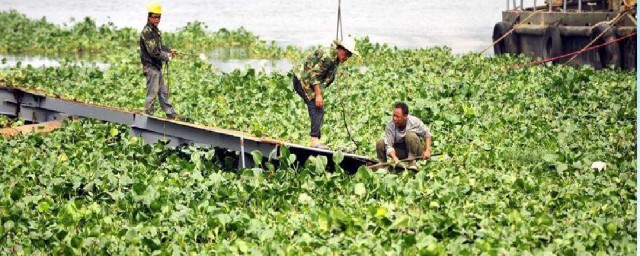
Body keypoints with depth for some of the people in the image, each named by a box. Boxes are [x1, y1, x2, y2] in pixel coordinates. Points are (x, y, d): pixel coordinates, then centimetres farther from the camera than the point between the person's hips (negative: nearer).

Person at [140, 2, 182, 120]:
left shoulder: (155, 30, 13)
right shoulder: (147, 32, -17)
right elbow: (153, 51, -22)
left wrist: (169, 50, 5)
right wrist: (167, 57, -11)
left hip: (157, 66, 10)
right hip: (150, 66, -10)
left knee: (163, 91, 15)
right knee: (152, 93, -5)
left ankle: (171, 114, 22)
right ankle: (148, 116, 2)